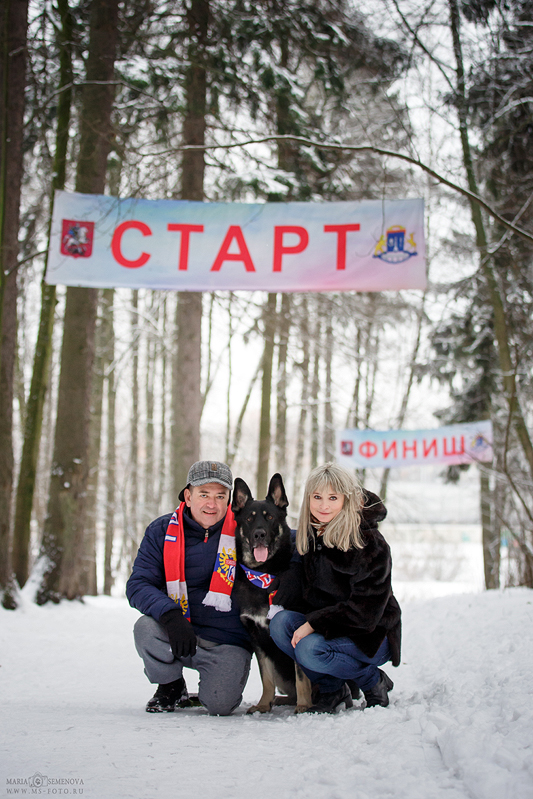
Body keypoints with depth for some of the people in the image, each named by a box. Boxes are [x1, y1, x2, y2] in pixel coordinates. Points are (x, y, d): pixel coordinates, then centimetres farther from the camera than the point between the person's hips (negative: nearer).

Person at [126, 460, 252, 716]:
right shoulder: (161, 531, -2)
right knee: (146, 627, -29)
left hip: (227, 640, -2)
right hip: (180, 633, 2)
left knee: (219, 704, -23)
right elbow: (138, 585, -9)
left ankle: (218, 679, 16)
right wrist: (170, 615, -28)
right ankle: (171, 687, 2)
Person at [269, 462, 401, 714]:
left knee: (310, 650, -30)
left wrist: (314, 623, -24)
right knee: (280, 622, -20)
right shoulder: (310, 534, 1)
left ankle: (374, 682, -3)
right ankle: (331, 690, -3)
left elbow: (365, 609, -22)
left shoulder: (369, 542, -19)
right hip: (326, 625, 7)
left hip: (372, 635, -7)